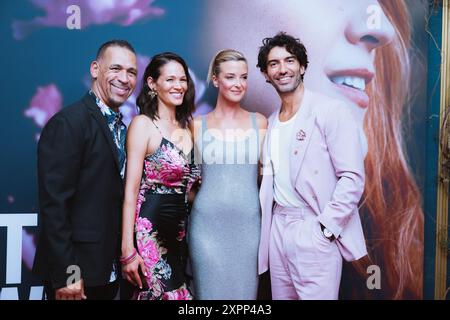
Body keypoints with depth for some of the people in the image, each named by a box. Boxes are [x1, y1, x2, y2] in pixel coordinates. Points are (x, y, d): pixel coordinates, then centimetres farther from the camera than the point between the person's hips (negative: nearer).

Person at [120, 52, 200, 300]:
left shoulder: (186, 129, 11)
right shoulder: (143, 124, -7)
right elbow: (131, 191, -12)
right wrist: (128, 250, -16)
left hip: (179, 233, 7)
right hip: (149, 231, -7)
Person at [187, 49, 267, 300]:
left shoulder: (259, 122, 5)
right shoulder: (197, 125, 3)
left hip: (248, 224, 1)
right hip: (207, 225, -1)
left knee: (245, 291, 9)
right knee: (210, 291, 7)